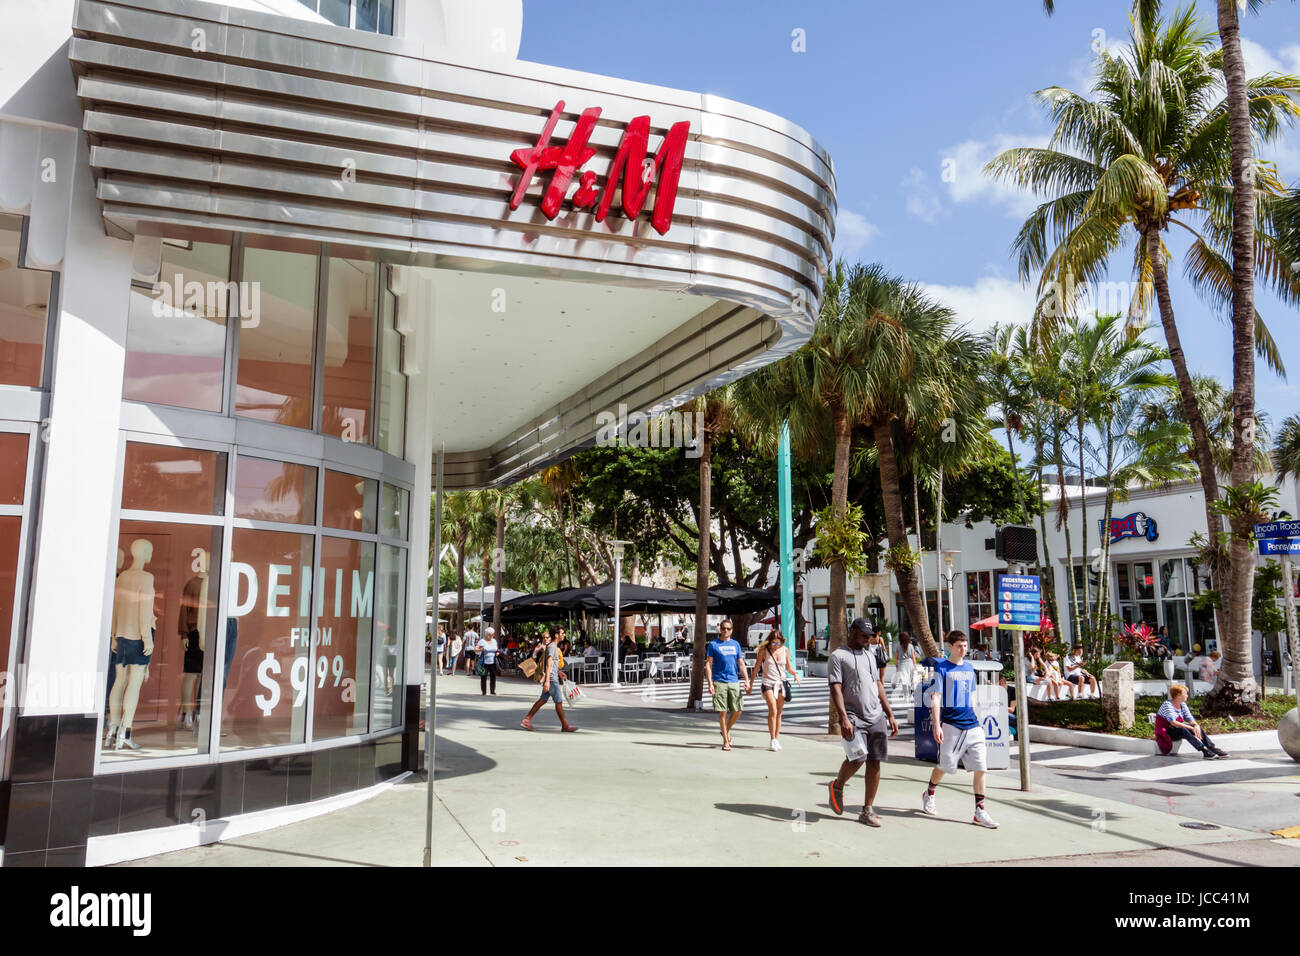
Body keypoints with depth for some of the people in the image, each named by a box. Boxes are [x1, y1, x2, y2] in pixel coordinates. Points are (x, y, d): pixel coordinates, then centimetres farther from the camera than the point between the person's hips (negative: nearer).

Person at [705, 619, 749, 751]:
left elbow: (741, 664, 14)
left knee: (737, 711, 0)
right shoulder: (713, 644, 2)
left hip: (734, 681, 3)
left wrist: (747, 680, 3)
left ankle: (727, 730, 26)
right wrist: (710, 683, -9)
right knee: (723, 712, -2)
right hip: (719, 682, -3)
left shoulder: (736, 644, 13)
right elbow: (708, 664, 0)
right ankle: (725, 741, 8)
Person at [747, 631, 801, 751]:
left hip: (781, 683, 3)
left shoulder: (785, 650, 6)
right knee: (773, 711, -16)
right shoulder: (764, 650, -1)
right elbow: (756, 668, 5)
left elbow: (788, 668, 16)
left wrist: (795, 674, -6)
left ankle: (777, 739, 15)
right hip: (768, 683, -3)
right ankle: (772, 741, -11)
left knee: (778, 713, 5)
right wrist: (750, 685, 5)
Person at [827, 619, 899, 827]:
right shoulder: (838, 656, -2)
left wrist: (890, 715, 16)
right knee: (857, 758, -18)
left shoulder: (869, 656, 20)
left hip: (877, 717, 6)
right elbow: (835, 689, -10)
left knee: (875, 763, 2)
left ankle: (868, 810, 11)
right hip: (854, 718, -6)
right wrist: (844, 718, -20)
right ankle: (837, 786, 11)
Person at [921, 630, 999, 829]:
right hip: (950, 724, -5)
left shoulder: (969, 667, 12)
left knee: (980, 767, -3)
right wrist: (936, 725, -16)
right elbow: (935, 698, -9)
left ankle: (980, 811, 4)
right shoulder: (942, 668, -5)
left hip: (972, 725, 5)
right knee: (944, 765, 6)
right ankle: (929, 794, 32)